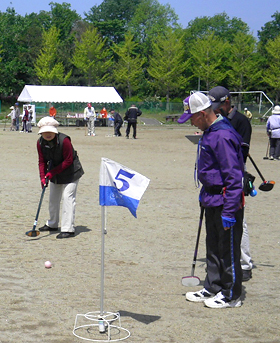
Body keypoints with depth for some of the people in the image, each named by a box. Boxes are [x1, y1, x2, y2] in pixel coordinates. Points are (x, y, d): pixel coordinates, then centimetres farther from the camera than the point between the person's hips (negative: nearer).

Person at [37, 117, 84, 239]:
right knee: (53, 198, 16)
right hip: (54, 173, 7)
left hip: (71, 172, -7)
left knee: (68, 197, -15)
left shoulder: (64, 140, -27)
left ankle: (68, 229, -15)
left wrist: (52, 173, -24)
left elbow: (68, 161, -23)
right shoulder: (40, 142, -8)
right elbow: (42, 161, -2)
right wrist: (43, 177, -16)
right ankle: (52, 224, 34)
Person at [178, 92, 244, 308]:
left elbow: (233, 176, -24)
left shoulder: (223, 136, -22)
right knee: (213, 247, 18)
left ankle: (231, 295, 12)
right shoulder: (209, 133, 10)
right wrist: (205, 194, 25)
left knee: (228, 249, 1)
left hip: (225, 201, -10)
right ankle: (212, 289, 30)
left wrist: (229, 211, -24)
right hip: (212, 200, 10)